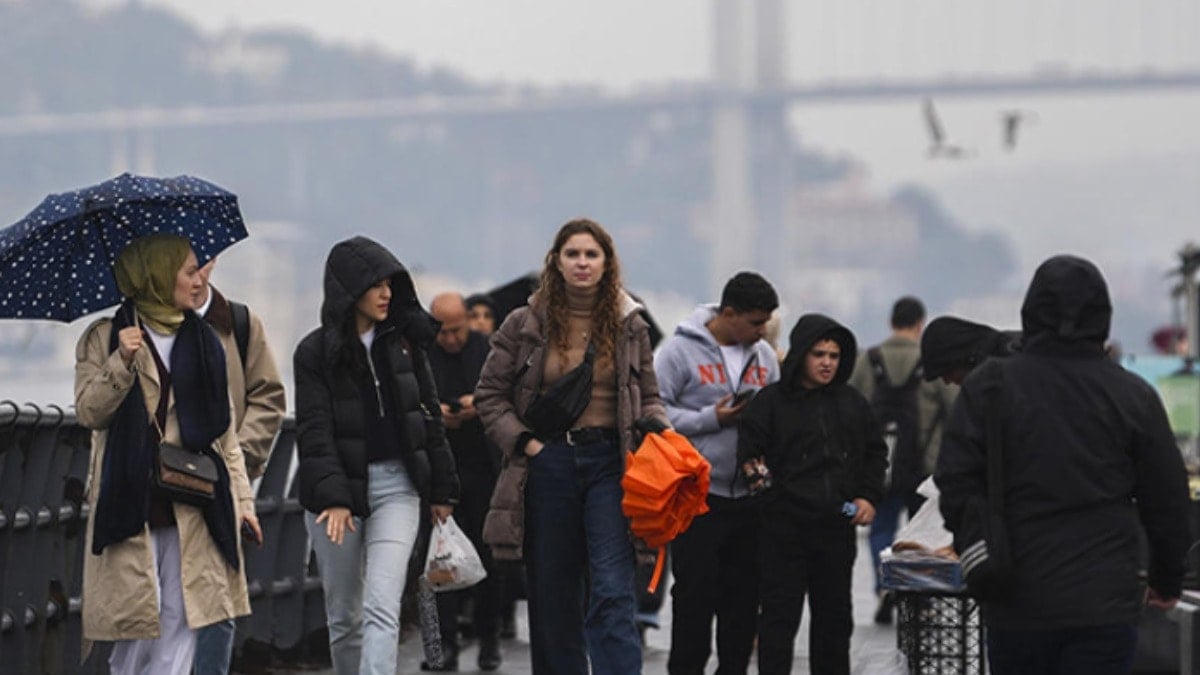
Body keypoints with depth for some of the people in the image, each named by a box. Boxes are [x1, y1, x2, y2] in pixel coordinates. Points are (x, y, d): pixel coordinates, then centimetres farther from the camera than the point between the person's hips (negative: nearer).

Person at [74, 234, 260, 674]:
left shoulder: (203, 342, 15)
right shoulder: (104, 339, 3)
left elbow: (224, 431, 15)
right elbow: (88, 411, -7)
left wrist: (241, 498, 9)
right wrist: (121, 363, -22)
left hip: (192, 504, 3)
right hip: (131, 502, -3)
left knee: (180, 623, -1)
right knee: (137, 623, -4)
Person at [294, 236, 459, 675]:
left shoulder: (404, 342, 7)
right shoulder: (316, 352, -3)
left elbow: (429, 415, 14)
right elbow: (314, 430, -9)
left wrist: (441, 489, 13)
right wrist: (331, 498, -20)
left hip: (395, 485, 1)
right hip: (337, 487, -1)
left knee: (382, 607, -14)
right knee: (344, 615, 9)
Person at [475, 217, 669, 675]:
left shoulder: (629, 326, 7)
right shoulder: (525, 326, 4)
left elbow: (648, 398, 15)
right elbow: (489, 394, 8)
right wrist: (524, 442, -4)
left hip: (609, 464, -1)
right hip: (549, 462, 1)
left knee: (613, 593, -12)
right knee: (552, 598, 6)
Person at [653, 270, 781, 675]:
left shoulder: (764, 356, 11)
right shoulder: (681, 351, -6)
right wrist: (711, 419, -17)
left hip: (749, 494, 5)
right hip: (698, 493, -5)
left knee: (744, 594, 9)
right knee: (695, 592, -3)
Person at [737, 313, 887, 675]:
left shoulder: (852, 402, 10)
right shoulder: (770, 401, -4)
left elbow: (875, 452, 18)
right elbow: (747, 453, -4)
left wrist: (868, 497, 6)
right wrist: (757, 474, -23)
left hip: (838, 526, 4)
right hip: (784, 527, -4)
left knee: (835, 616, 13)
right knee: (779, 617, -3)